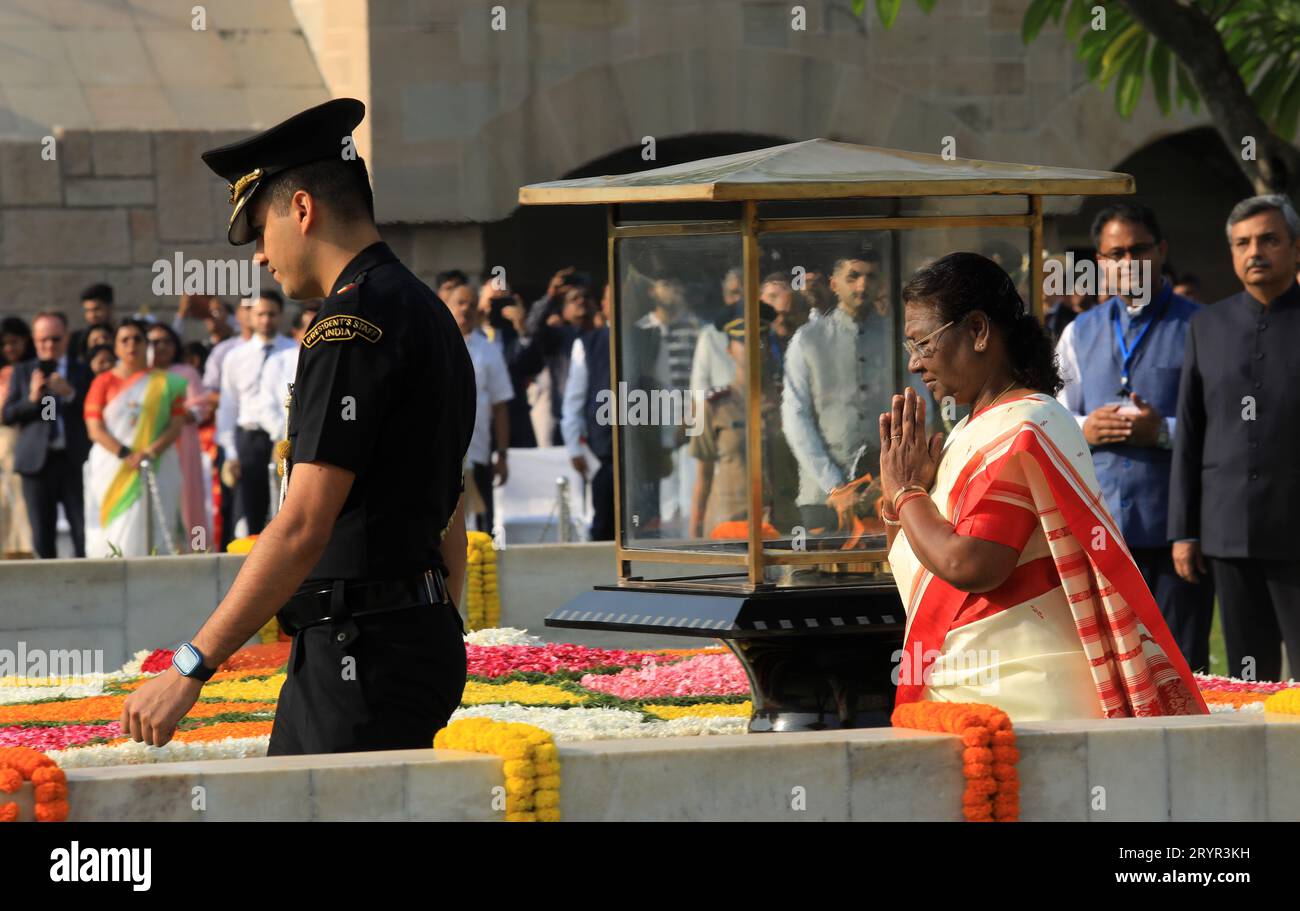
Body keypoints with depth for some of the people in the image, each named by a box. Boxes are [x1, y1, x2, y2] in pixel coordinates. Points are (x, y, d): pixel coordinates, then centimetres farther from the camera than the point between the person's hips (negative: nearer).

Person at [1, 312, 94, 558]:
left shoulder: (83, 372, 9)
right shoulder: (22, 373, 12)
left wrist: (70, 394, -13)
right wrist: (32, 398, -11)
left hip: (75, 461, -1)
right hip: (38, 462, 1)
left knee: (84, 533, -7)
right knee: (42, 537, 2)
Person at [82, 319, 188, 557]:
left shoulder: (165, 383, 11)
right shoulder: (104, 383, 9)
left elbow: (177, 425, 3)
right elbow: (95, 429, 0)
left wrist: (151, 451, -14)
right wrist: (126, 455, -14)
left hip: (156, 469, 0)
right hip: (112, 471, 0)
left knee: (152, 535, -10)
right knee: (116, 535, -9)